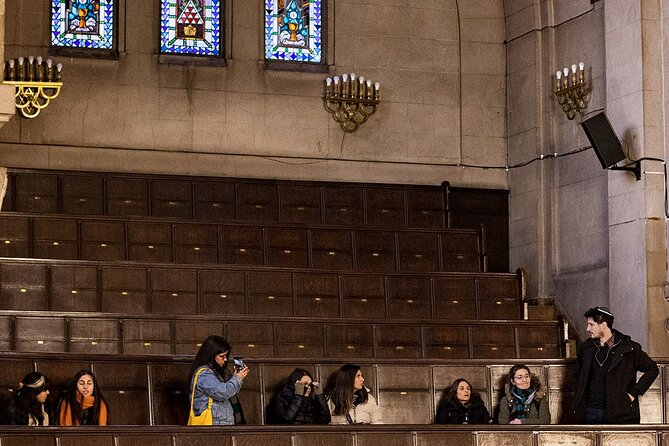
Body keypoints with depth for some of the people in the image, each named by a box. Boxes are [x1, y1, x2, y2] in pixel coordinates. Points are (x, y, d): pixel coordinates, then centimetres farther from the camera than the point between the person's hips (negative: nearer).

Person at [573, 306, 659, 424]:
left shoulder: (628, 347, -1)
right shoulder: (586, 348, 12)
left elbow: (652, 369, 3)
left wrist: (634, 392, -3)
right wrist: (577, 406, 14)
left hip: (617, 414, -3)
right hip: (589, 413, 3)